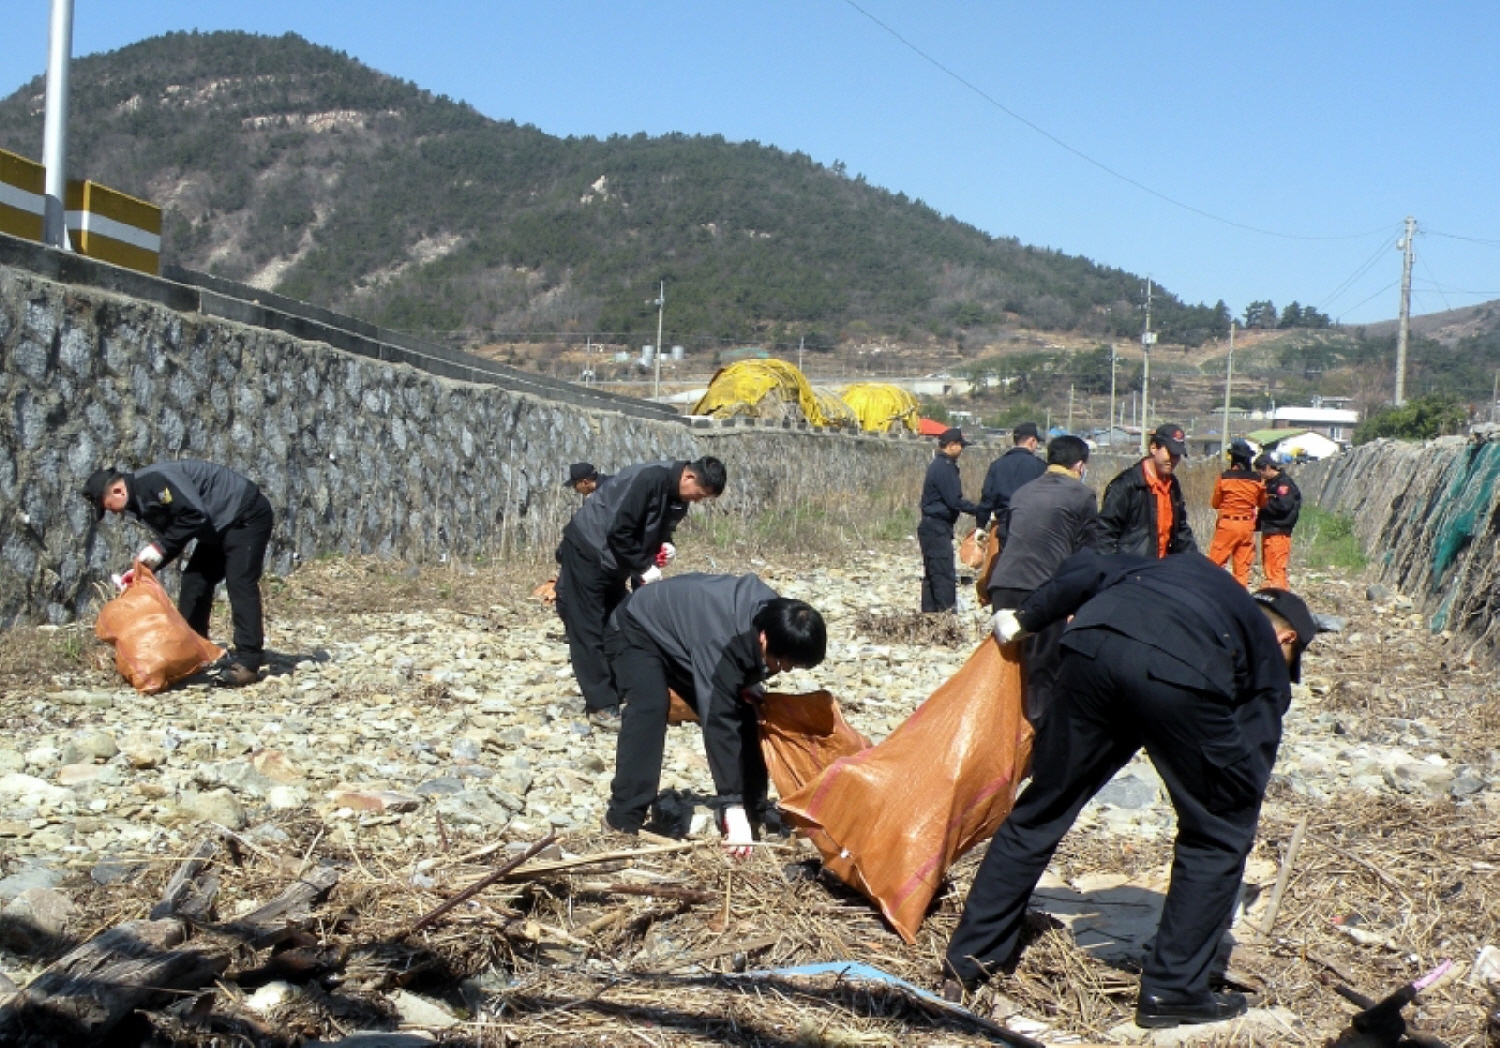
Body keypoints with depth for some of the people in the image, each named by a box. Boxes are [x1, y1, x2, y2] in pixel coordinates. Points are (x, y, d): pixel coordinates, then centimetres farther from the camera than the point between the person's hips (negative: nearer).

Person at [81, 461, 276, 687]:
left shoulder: (154, 481, -24)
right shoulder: (142, 500, 8)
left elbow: (196, 515, -29)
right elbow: (173, 540, 11)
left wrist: (161, 546, -21)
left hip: (247, 516, -11)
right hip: (220, 527, 11)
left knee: (239, 584, -17)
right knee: (194, 582, 7)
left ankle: (248, 663, -20)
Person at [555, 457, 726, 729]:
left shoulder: (678, 498, 0)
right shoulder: (648, 479, -28)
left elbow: (657, 529, 15)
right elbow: (619, 532, -29)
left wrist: (666, 545, -7)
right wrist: (643, 569, -23)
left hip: (613, 560, 9)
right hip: (586, 551, -9)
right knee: (588, 630, -6)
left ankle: (621, 694, 18)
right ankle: (602, 707, -6)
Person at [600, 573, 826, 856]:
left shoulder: (774, 614, -17)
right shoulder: (723, 642, -42)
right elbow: (718, 722, -44)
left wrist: (745, 685, -9)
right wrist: (734, 808, -46)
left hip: (685, 634, 8)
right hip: (637, 632, -8)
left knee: (741, 712, -4)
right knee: (651, 707, -33)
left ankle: (752, 811, 9)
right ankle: (624, 822, -28)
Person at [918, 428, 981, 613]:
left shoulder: (940, 465, 16)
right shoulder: (944, 468, -15)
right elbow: (954, 501, -19)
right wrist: (979, 510, -13)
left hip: (933, 527, 10)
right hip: (937, 528, -10)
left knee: (932, 574, 12)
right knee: (944, 574, -9)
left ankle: (929, 611, 16)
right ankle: (947, 610, -9)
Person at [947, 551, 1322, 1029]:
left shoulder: (1185, 569, 41)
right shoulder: (1269, 657, 31)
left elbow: (1088, 569, 25)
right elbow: (1247, 766, 24)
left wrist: (1025, 619, 32)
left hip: (1093, 645, 4)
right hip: (1181, 672, -3)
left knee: (1041, 810, 18)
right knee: (1217, 835, 20)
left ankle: (967, 960, 25)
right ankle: (1172, 990, 22)